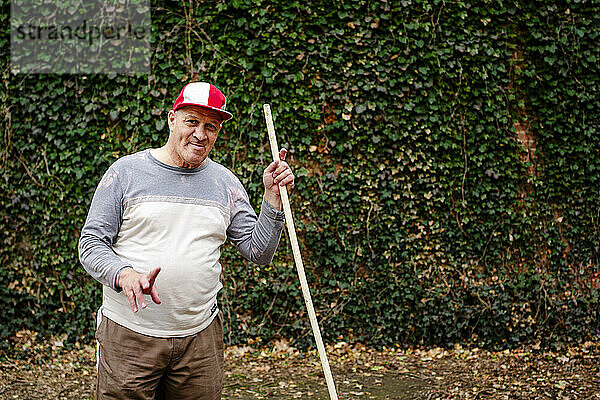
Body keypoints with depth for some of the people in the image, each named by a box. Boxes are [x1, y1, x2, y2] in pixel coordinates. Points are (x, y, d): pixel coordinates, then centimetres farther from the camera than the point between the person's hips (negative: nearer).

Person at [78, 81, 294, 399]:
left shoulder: (225, 183, 9)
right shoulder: (127, 171, 0)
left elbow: (259, 253, 7)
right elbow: (91, 244, -2)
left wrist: (272, 196, -4)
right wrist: (125, 275, -21)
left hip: (201, 336, 3)